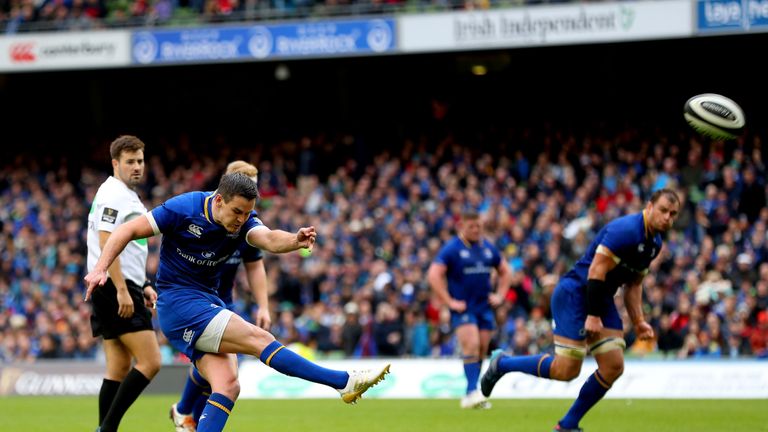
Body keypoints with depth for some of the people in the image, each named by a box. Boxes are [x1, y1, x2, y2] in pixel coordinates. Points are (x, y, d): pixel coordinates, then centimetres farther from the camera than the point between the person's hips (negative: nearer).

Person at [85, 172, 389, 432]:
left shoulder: (243, 222, -2)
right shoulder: (183, 209, -15)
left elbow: (269, 240, -23)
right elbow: (128, 230, -9)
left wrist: (295, 240, -44)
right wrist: (100, 269, -18)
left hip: (207, 305, 7)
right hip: (178, 303, -7)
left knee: (227, 385, -10)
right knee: (260, 340, -18)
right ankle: (345, 383, -20)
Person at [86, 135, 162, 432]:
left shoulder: (127, 196, 21)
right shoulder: (114, 195, -11)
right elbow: (106, 243, -20)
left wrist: (143, 286, 25)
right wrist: (122, 290, -24)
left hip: (116, 291, 10)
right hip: (116, 288, -10)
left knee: (119, 368, 8)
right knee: (150, 362, -14)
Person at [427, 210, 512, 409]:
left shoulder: (488, 248, 11)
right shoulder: (451, 249, -6)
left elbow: (505, 271, 25)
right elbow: (433, 275, -12)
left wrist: (500, 295, 12)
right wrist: (449, 302, -14)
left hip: (485, 307, 6)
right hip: (463, 308, -6)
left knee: (482, 350, 4)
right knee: (471, 346, -20)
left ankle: (471, 396, 11)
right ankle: (472, 391, -23)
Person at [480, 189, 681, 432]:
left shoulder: (654, 243, 9)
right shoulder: (625, 230, -21)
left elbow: (633, 283, 20)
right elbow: (596, 270, -24)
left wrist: (638, 321, 12)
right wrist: (593, 316, -23)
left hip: (602, 299, 9)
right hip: (575, 294, -9)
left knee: (614, 367, -3)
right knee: (566, 370, -13)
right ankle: (502, 364, 9)